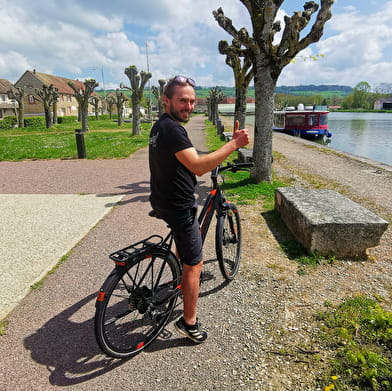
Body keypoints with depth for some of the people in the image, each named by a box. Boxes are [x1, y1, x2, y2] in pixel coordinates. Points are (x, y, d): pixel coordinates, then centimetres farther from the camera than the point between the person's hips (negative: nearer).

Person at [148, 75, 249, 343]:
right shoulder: (172, 129, -22)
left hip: (163, 200, 10)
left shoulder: (160, 126, 11)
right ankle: (189, 323, 15)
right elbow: (198, 166, -33)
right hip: (178, 207, -10)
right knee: (194, 265, 1)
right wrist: (234, 144, -31)